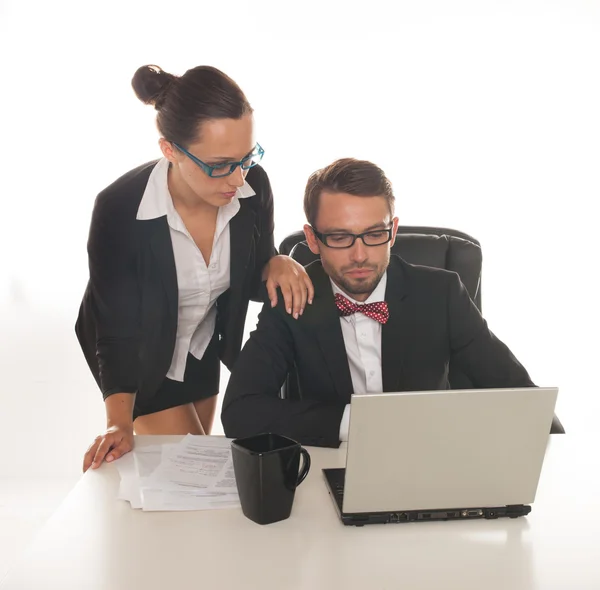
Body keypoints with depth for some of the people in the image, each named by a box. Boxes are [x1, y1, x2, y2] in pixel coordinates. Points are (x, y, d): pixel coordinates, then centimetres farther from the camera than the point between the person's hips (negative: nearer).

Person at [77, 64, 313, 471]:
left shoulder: (253, 185, -23)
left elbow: (249, 279, -5)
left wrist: (276, 266, -28)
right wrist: (119, 423, -36)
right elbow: (117, 330, -25)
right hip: (141, 358, -4)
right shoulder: (119, 209, -33)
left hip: (202, 350, 4)